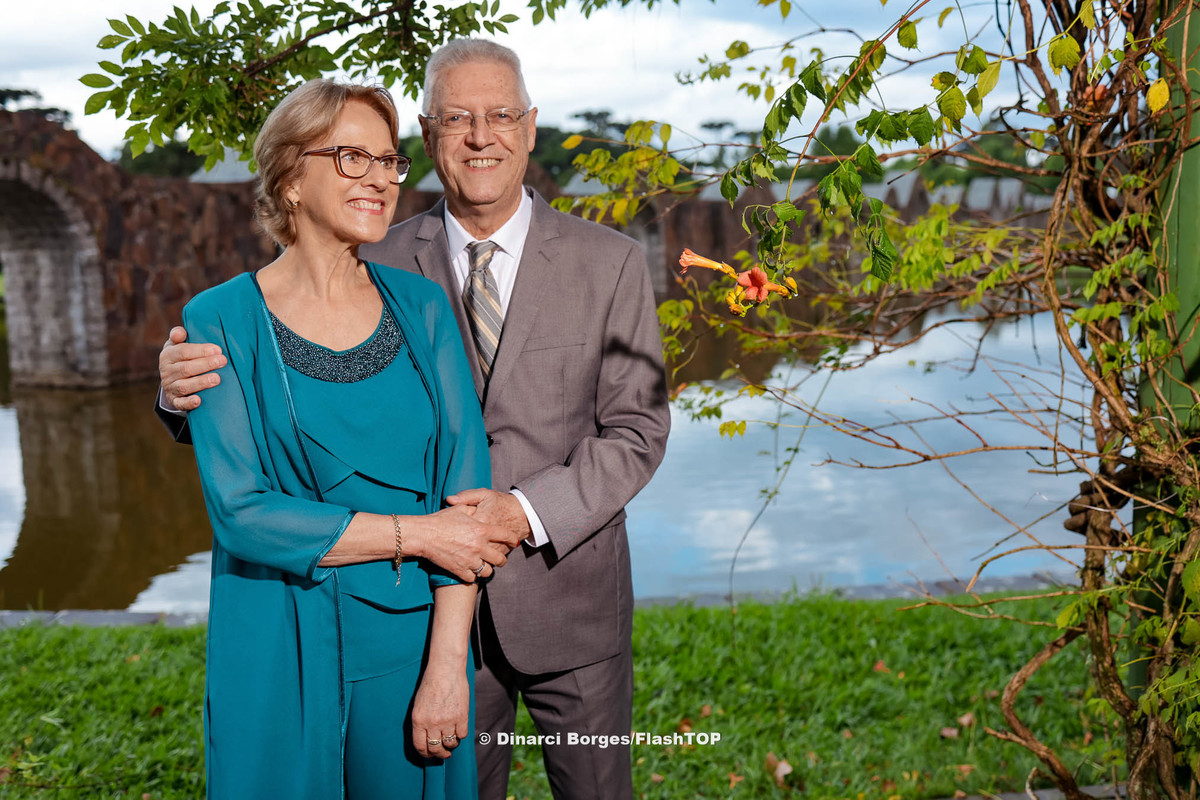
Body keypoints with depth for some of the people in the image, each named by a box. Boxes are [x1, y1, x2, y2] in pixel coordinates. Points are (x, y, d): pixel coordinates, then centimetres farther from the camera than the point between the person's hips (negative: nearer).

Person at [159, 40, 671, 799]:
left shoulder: (610, 262, -6)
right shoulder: (383, 265, -3)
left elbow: (638, 429, -7)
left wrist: (528, 511, -21)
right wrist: (191, 384, -25)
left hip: (571, 599, 0)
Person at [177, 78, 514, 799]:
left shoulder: (422, 308, 1)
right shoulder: (222, 322, -6)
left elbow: (465, 489, -4)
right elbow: (242, 513, -14)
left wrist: (446, 664, -11)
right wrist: (416, 532, -13)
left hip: (413, 638, 2)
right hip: (281, 658, -2)